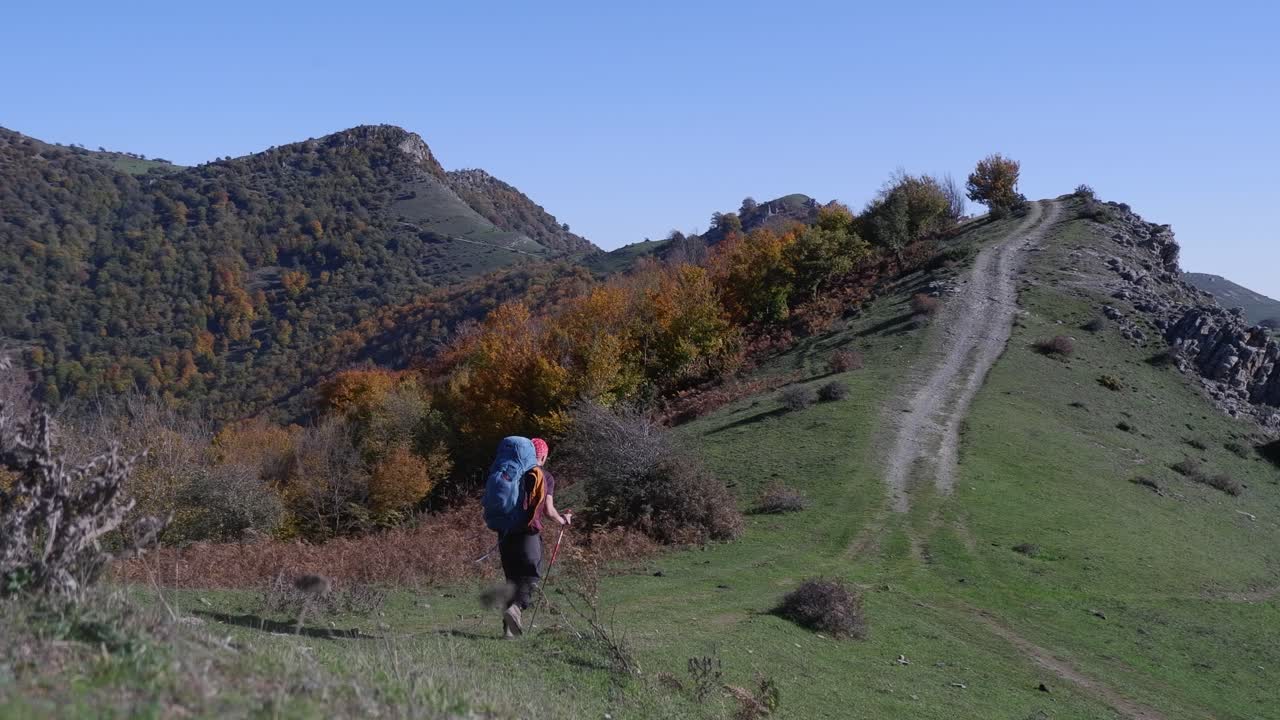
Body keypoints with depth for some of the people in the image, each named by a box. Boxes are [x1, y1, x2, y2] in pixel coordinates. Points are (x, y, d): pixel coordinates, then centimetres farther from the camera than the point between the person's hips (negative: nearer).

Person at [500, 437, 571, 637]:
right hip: (529, 533, -4)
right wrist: (563, 520, 16)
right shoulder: (545, 477, 0)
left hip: (506, 532, 4)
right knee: (531, 576, -1)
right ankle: (517, 606, -30)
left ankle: (509, 628, 10)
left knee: (512, 577, 12)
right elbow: (548, 510, -3)